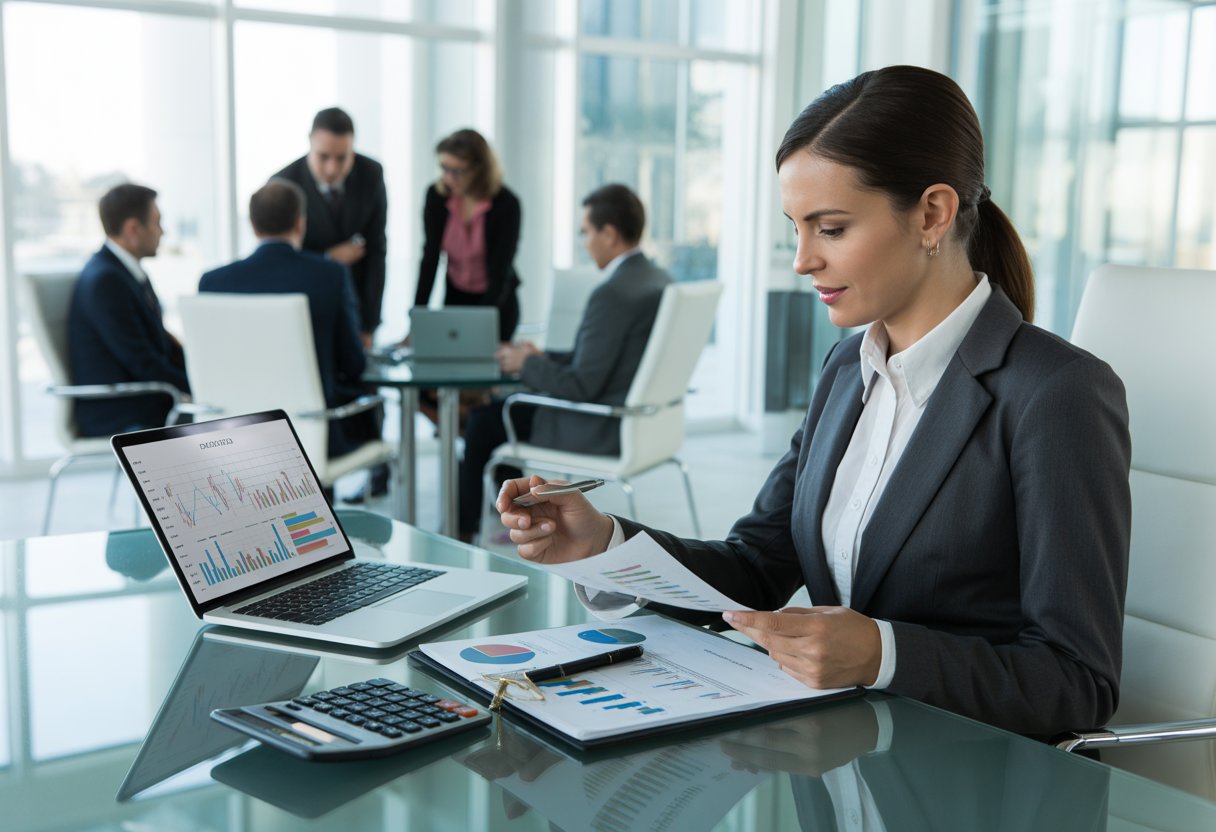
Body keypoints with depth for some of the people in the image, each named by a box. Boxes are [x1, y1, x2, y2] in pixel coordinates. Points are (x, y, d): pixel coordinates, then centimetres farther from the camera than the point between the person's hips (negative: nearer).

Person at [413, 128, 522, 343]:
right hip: (455, 299, 3)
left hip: (497, 303, -3)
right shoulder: (437, 195, -11)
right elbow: (430, 257, -12)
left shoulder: (506, 204, -21)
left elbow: (500, 272, -22)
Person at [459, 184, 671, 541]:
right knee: (516, 402, 25)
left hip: (602, 431, -9)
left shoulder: (613, 293, -25)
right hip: (638, 418, 9)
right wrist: (542, 357, 11)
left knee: (483, 419, 7)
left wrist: (527, 364, -7)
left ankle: (461, 529, 25)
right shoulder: (659, 279, 4)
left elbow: (582, 385, -23)